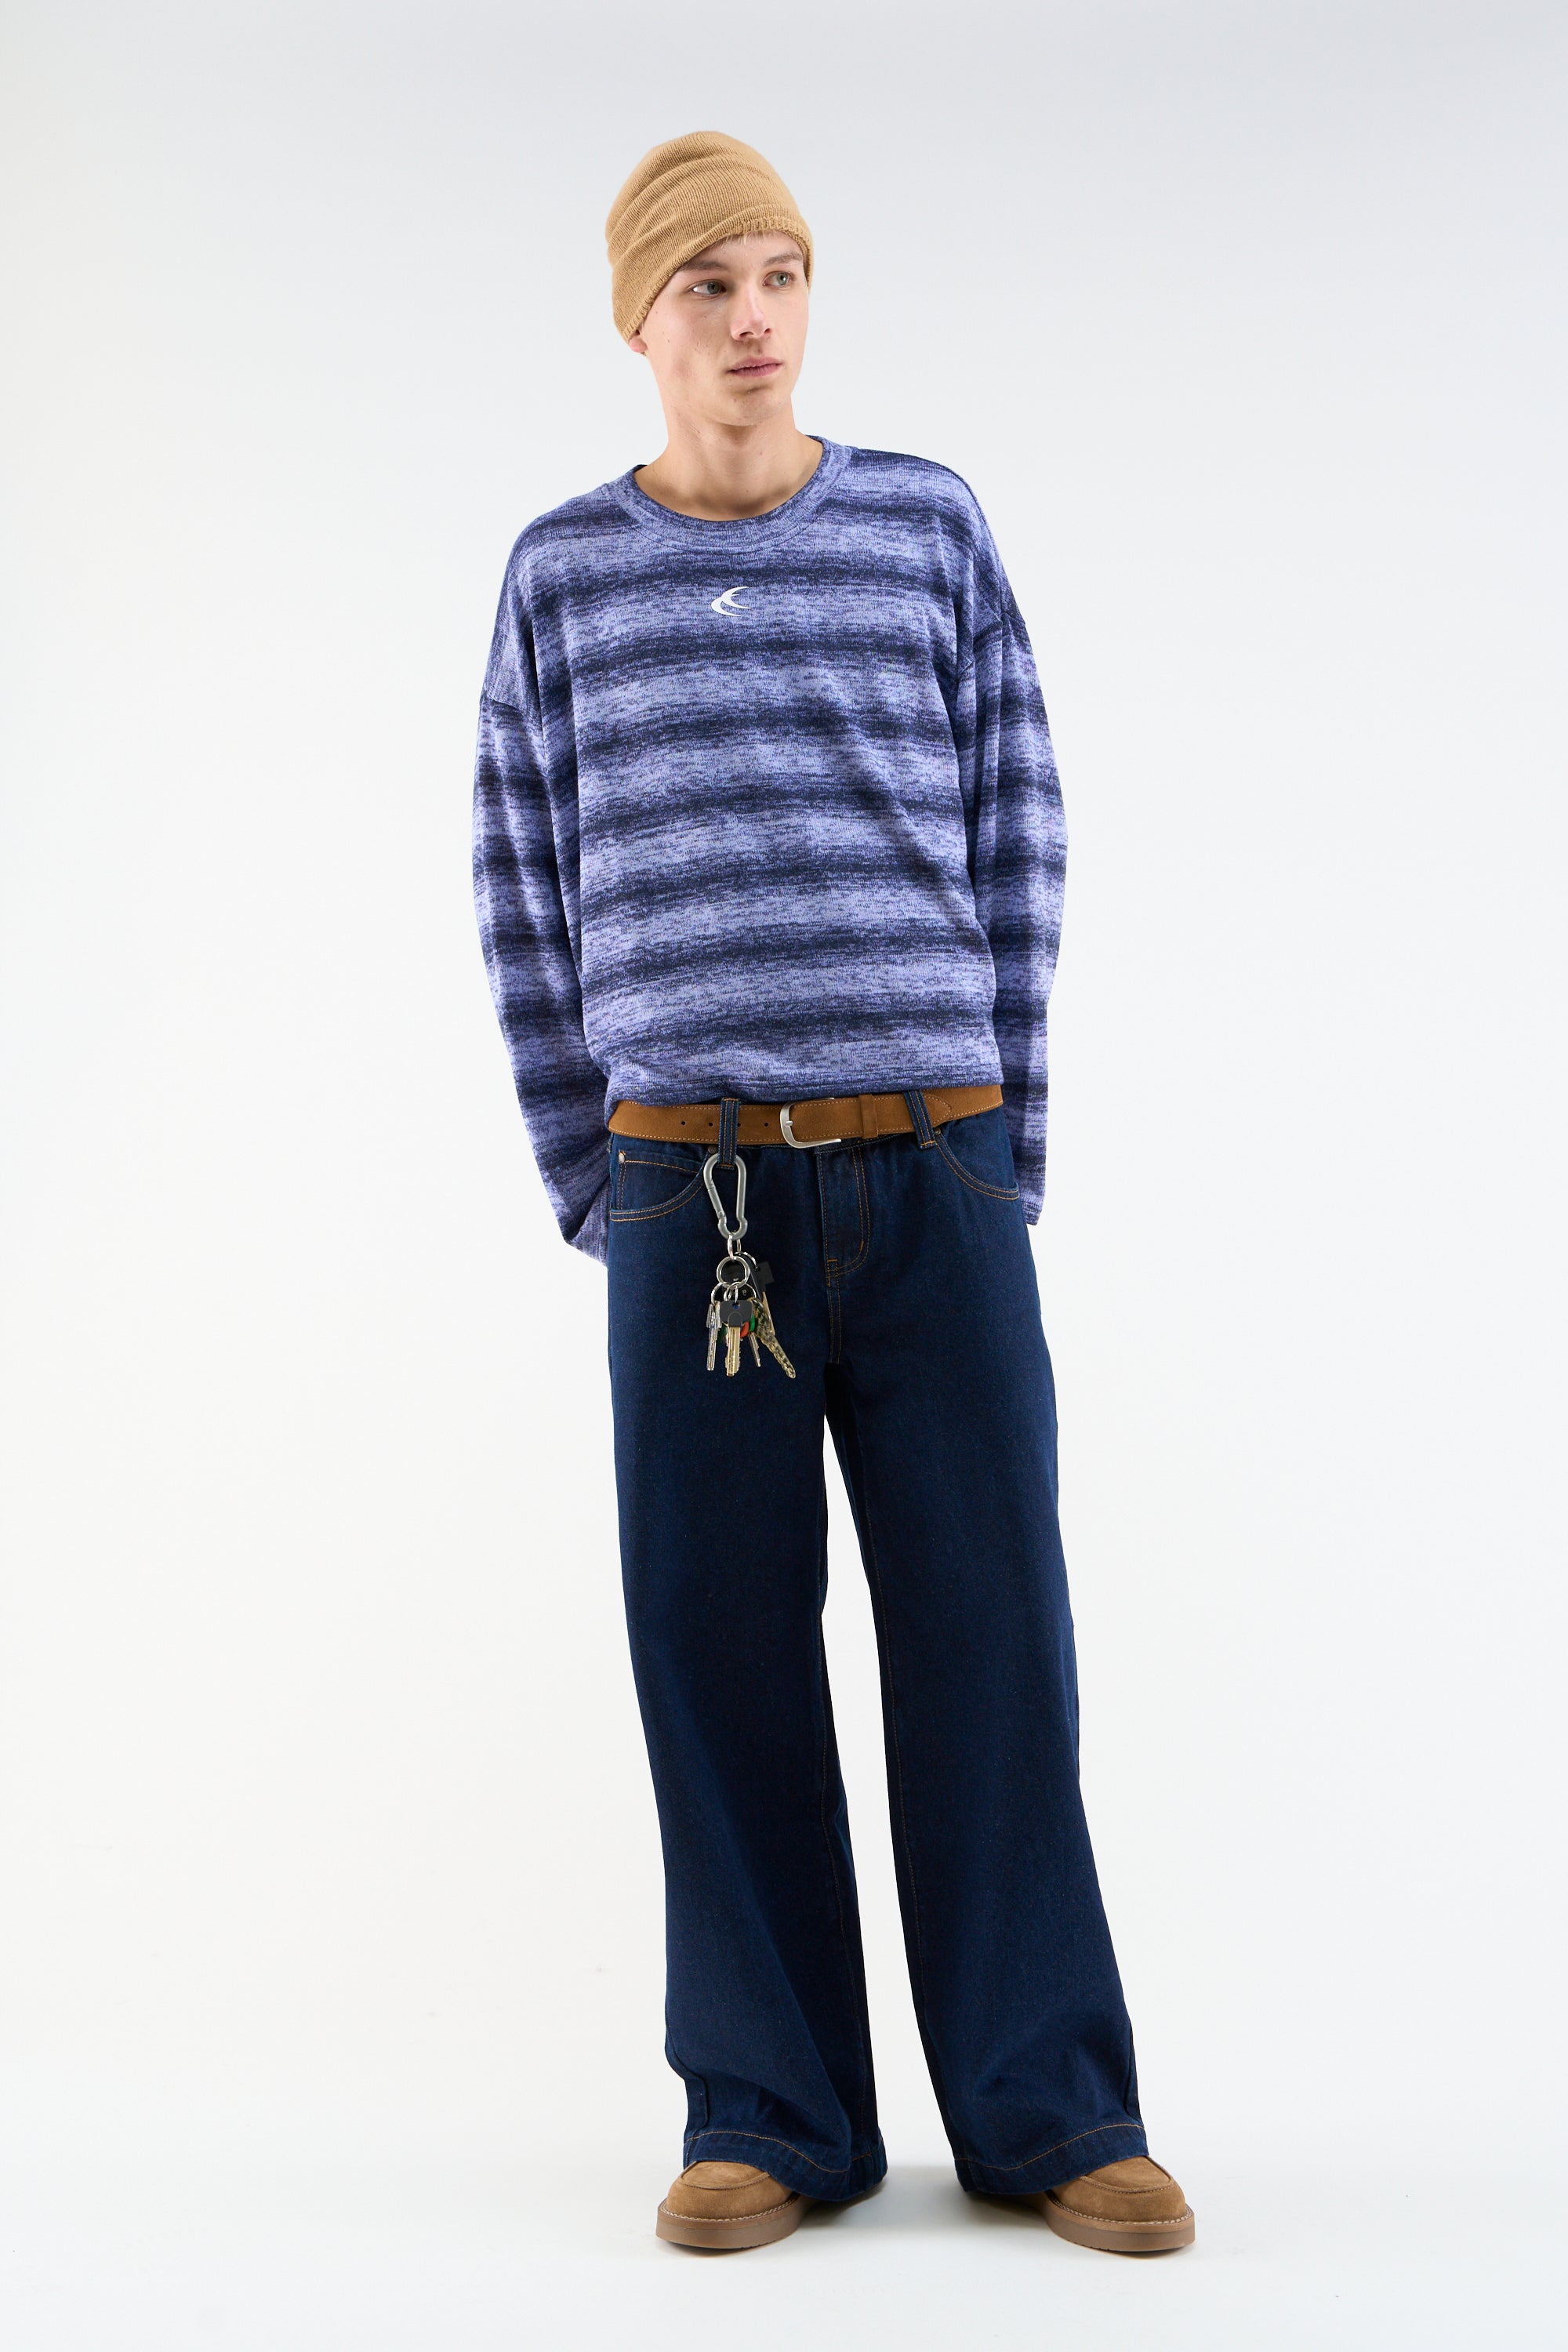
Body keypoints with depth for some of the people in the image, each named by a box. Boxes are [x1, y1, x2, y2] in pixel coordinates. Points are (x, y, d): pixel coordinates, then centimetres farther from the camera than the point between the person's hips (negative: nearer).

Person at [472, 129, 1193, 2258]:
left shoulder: (930, 529, 7)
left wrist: (1003, 1163, 5)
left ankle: (1046, 2105, 13)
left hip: (937, 1178, 0)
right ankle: (772, 2112, 15)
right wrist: (596, 1186, 6)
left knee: (989, 1635, 2)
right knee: (720, 1647, 2)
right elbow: (529, 902, 9)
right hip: (689, 1189, 0)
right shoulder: (566, 573, 7)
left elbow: (1017, 855, 7)